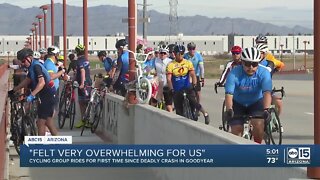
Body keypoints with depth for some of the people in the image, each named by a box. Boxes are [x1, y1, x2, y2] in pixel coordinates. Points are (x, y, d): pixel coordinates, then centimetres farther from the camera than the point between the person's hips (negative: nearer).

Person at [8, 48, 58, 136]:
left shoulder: (36, 66, -18)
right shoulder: (32, 67, 13)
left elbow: (42, 82, -29)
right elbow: (27, 81, 22)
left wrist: (32, 95, -37)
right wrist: (13, 91, 21)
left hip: (47, 96, -10)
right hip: (47, 96, 10)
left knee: (41, 122, -5)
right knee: (48, 120, 14)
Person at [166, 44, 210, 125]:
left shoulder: (188, 63, 0)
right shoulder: (170, 65, -5)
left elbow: (193, 75, -8)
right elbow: (168, 79, -11)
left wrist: (194, 85, -25)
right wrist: (171, 89, -26)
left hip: (187, 88, 0)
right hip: (177, 91, 1)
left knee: (193, 102, -23)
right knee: (179, 111, 1)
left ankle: (205, 114, -4)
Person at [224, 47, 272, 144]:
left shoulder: (263, 73, -23)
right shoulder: (234, 74, -25)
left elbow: (267, 93, -36)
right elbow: (229, 94, -34)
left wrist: (266, 110, -53)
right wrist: (229, 110, -52)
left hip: (256, 103, 0)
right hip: (238, 104, 0)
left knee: (258, 123, -26)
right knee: (236, 129, -14)